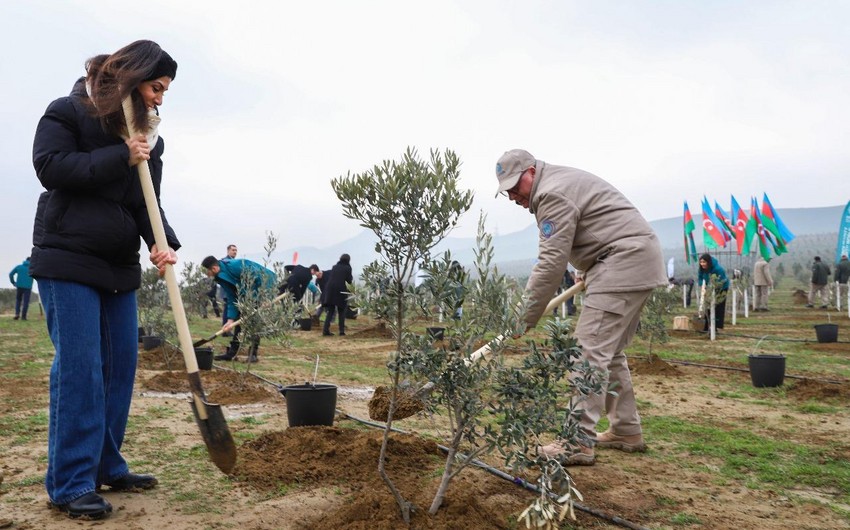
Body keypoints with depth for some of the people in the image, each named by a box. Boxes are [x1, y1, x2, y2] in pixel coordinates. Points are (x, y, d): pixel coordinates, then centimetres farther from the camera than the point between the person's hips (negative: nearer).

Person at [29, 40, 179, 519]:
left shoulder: (150, 137, 14)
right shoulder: (68, 112, -1)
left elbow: (149, 202, 6)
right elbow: (50, 166, -14)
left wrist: (162, 243, -13)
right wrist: (120, 157, -17)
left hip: (120, 265, 7)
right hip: (67, 259, -6)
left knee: (122, 364, 7)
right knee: (79, 367, -10)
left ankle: (107, 467, 19)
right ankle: (71, 484, -2)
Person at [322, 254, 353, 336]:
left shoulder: (335, 267, 14)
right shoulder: (347, 268, 1)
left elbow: (331, 278, 17)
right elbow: (349, 280, -2)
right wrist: (352, 278, 20)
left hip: (330, 290, 4)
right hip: (341, 291, -3)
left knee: (330, 311, 9)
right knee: (341, 312, 10)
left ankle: (326, 329, -1)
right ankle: (342, 330, 7)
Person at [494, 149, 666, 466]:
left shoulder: (552, 194, -14)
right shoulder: (560, 180, 19)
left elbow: (551, 263, -20)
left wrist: (524, 318, -17)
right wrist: (586, 269, 22)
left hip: (623, 262, -11)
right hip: (639, 261, 11)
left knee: (589, 351, -13)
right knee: (609, 352, 15)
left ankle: (579, 442, -12)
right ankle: (627, 431, 22)